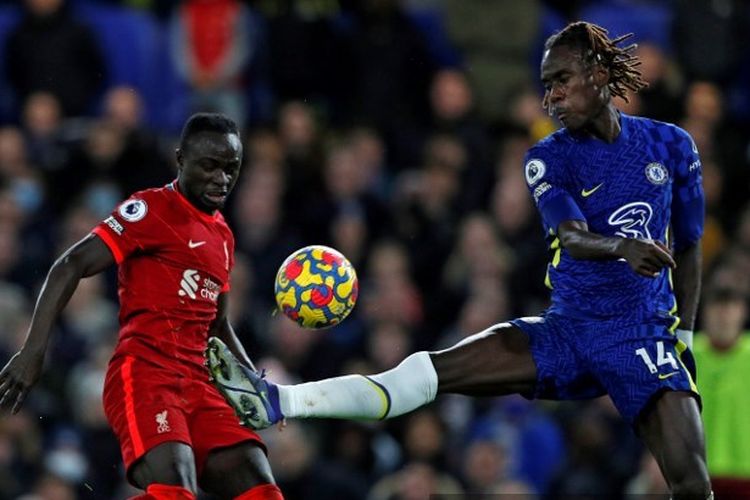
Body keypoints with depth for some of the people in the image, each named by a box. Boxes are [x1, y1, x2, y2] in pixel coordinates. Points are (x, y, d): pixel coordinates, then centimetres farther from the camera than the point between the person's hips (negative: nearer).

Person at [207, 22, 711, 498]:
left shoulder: (670, 145, 4)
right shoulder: (549, 159, 1)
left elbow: (688, 248, 13)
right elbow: (570, 236, -18)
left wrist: (684, 336, 5)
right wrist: (623, 248, -40)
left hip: (645, 338, -1)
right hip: (566, 332, 1)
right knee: (432, 369, -16)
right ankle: (279, 403, -25)